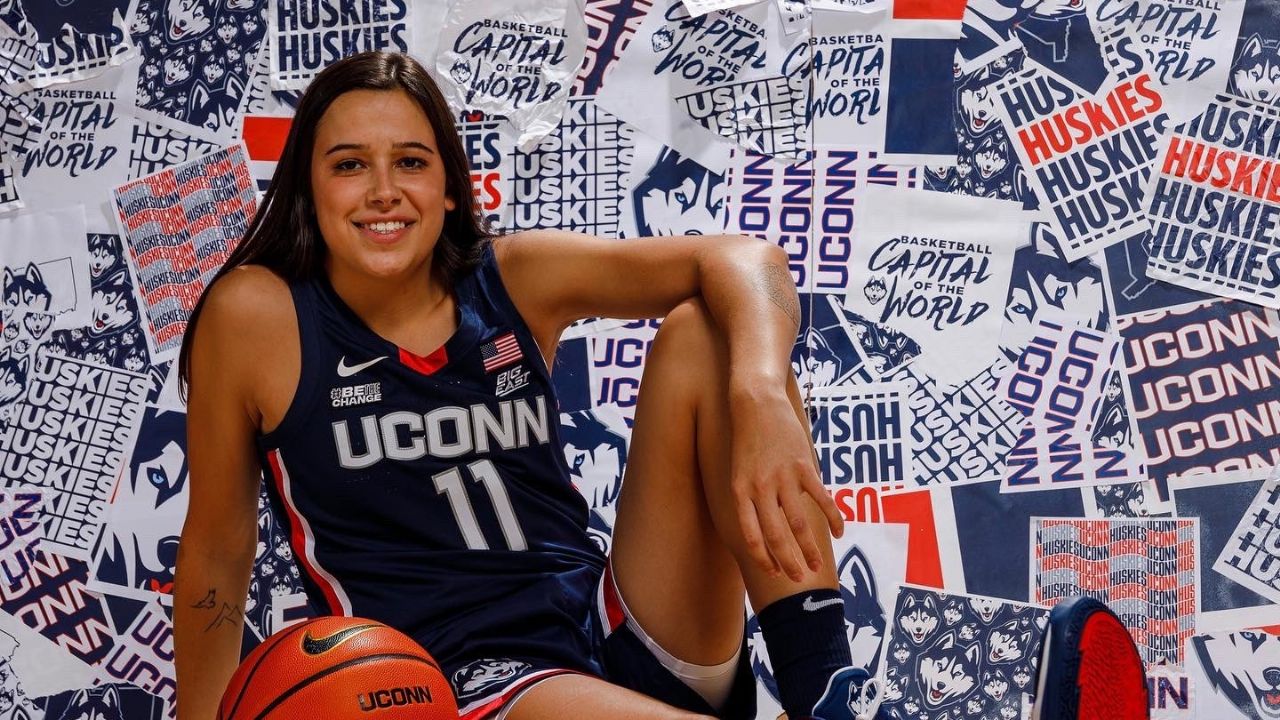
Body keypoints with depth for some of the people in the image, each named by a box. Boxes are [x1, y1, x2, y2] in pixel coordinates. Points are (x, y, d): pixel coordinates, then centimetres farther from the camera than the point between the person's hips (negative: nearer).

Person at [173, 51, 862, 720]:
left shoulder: (515, 279, 3)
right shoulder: (256, 313, -3)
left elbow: (740, 259, -8)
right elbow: (216, 547, 6)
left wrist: (763, 398, -28)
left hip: (621, 633, 6)